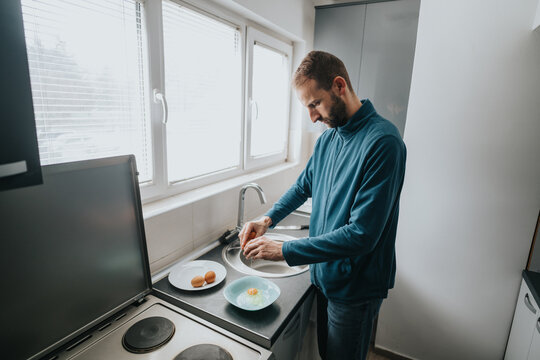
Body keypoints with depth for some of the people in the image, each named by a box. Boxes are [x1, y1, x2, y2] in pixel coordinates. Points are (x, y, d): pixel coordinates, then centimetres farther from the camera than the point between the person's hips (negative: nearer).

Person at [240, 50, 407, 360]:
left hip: (355, 287, -7)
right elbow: (303, 186, 14)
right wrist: (268, 219, -2)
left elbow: (362, 234, -29)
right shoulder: (327, 139, 2)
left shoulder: (382, 142, -25)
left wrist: (284, 251, -25)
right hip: (324, 275, 7)